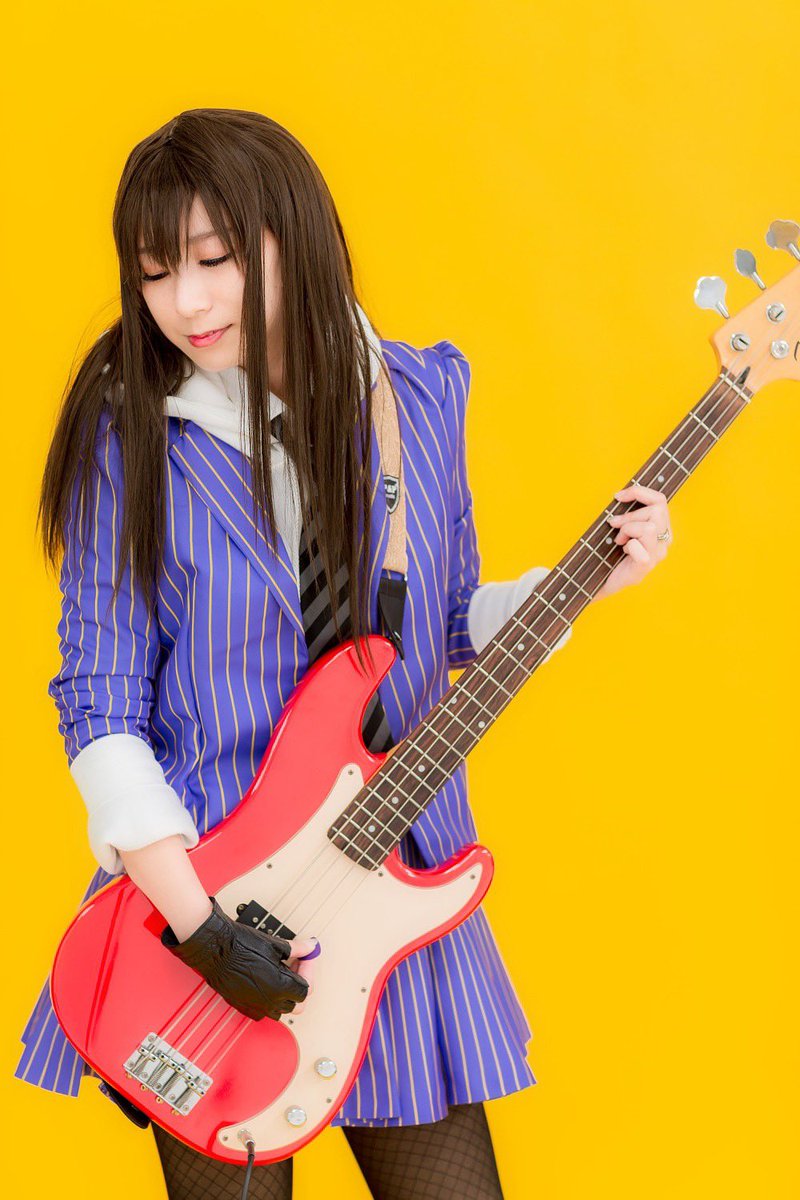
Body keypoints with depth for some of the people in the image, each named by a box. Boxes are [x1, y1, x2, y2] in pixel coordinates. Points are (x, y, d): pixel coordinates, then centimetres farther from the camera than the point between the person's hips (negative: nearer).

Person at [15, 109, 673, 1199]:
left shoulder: (421, 395, -1)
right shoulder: (128, 435, -11)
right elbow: (99, 705, -11)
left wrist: (588, 582, -4)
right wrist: (197, 923, -17)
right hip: (201, 881, -2)